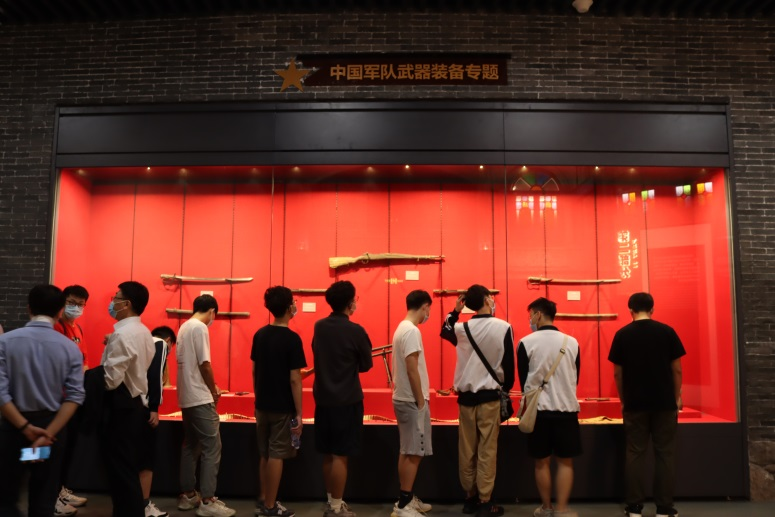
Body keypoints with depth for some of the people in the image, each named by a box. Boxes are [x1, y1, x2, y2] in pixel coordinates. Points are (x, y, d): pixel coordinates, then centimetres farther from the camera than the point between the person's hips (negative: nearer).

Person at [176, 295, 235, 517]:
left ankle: (187, 495, 22)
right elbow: (204, 364, -19)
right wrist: (214, 390, -5)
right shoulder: (200, 328, -15)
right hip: (200, 398, -10)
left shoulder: (184, 327, 13)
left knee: (190, 446, 15)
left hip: (187, 397, 10)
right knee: (212, 448, -5)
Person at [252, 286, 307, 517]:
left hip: (262, 405, 6)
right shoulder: (292, 339, -17)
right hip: (283, 407, -6)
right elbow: (294, 379, -17)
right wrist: (299, 413, -12)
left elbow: (254, 371, 10)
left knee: (265, 454, 17)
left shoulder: (259, 334, 3)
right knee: (276, 455, 4)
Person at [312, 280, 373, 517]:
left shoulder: (319, 326, 2)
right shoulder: (355, 331, -16)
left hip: (323, 398, 6)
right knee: (340, 456, 2)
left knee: (327, 455, 14)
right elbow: (366, 365, -4)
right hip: (347, 400, -6)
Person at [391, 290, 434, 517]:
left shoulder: (402, 328, 12)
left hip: (404, 398, 10)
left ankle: (406, 499, 25)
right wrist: (421, 401, -16)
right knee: (413, 452, -3)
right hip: (412, 400, -10)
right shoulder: (412, 331, -18)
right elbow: (412, 370, -22)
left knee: (407, 451, 16)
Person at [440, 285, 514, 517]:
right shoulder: (503, 327, -9)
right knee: (487, 450, 3)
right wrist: (506, 389, 10)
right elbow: (509, 363, -4)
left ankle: (470, 497, 22)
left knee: (466, 449, 11)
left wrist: (455, 311, 18)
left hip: (466, 396, 3)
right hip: (490, 396, -3)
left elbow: (445, 331, 23)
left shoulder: (461, 328, -1)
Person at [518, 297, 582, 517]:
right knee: (565, 461, 10)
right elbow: (576, 377, 8)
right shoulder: (572, 342, -3)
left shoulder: (526, 343, -8)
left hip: (538, 409, -1)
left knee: (542, 461, 11)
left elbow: (523, 379, 2)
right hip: (566, 408, 1)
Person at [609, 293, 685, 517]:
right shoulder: (667, 331, -3)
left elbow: (617, 373, 0)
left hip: (634, 403, 0)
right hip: (665, 402, 0)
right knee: (665, 454, 8)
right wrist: (677, 397, 13)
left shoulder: (622, 334, -2)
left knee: (635, 454, 6)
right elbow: (676, 369, 0)